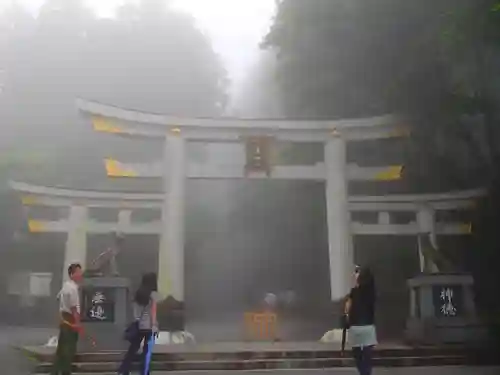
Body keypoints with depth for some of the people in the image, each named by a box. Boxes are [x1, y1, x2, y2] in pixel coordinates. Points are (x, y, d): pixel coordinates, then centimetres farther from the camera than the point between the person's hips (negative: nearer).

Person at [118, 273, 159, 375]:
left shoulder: (139, 293, 11)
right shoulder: (153, 294, -6)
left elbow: (135, 310, 9)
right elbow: (153, 310, -9)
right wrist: (154, 325, -9)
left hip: (139, 325, 5)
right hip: (149, 325, -5)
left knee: (133, 348, 11)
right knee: (147, 350, 2)